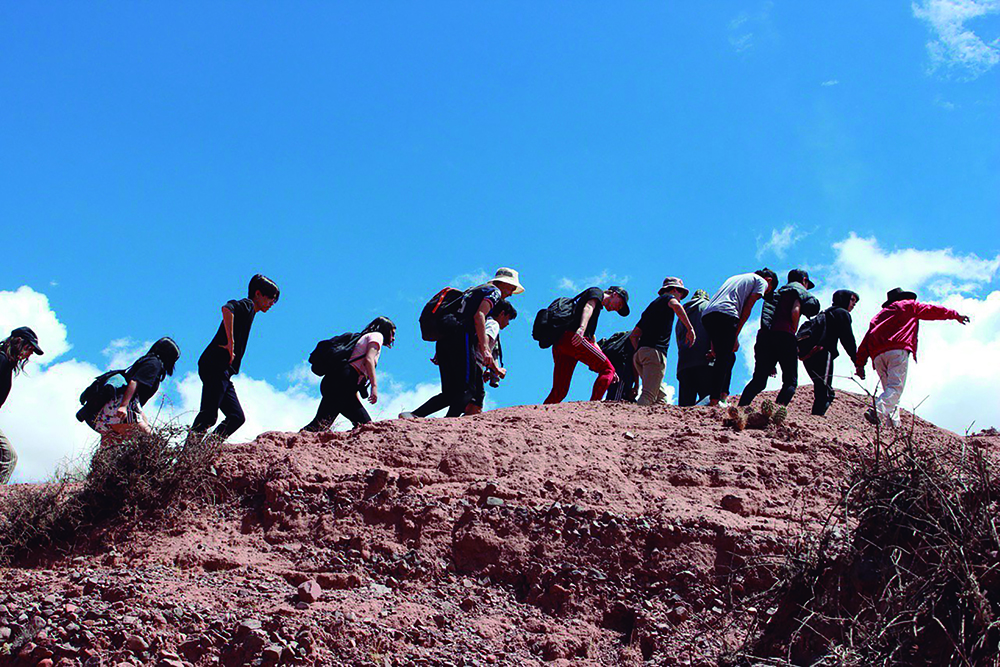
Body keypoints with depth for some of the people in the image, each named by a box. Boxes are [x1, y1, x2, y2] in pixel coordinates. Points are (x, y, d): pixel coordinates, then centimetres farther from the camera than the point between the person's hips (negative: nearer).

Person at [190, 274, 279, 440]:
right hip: (215, 367, -10)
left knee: (237, 417, 4)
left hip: (223, 373, 10)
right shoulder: (247, 305, -2)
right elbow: (226, 308, -24)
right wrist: (230, 342, -23)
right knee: (209, 416, -18)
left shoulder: (249, 312, 27)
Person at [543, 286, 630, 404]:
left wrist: (607, 369, 34)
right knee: (608, 370, -5)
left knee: (559, 392, 4)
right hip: (572, 337, -9)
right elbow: (588, 308, -10)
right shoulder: (597, 292, 14)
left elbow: (592, 343, 38)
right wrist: (581, 328, -30)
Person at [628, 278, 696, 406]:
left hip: (640, 352, 8)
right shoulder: (668, 297, 11)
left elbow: (633, 336, 29)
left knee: (661, 397, 6)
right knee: (648, 396, -20)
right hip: (654, 351, -8)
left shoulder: (652, 305, 32)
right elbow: (676, 305, -16)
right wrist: (690, 329, -17)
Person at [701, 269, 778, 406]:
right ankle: (714, 401, -18)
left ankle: (723, 396, 6)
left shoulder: (736, 277, 37)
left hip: (706, 314, 7)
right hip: (726, 315, -7)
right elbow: (747, 308, 2)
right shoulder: (761, 281, 16)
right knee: (725, 358, -10)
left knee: (729, 357, 16)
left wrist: (714, 342, 23)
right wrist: (736, 336, -1)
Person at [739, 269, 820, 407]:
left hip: (764, 335, 6)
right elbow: (795, 311, -9)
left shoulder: (778, 292, 32)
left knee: (758, 380, 6)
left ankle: (740, 407, -12)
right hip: (784, 335, -6)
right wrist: (793, 333, 4)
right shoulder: (799, 289, 12)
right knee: (790, 381, -3)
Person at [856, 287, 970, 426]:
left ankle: (894, 425, -9)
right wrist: (955, 315, 41)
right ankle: (876, 411, -43)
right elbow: (931, 310, 28)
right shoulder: (909, 305, 23)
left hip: (877, 354, 6)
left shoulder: (879, 315, 34)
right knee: (896, 387, -17)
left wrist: (860, 363, 15)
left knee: (889, 389, 8)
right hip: (897, 350, -6)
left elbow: (867, 339, 23)